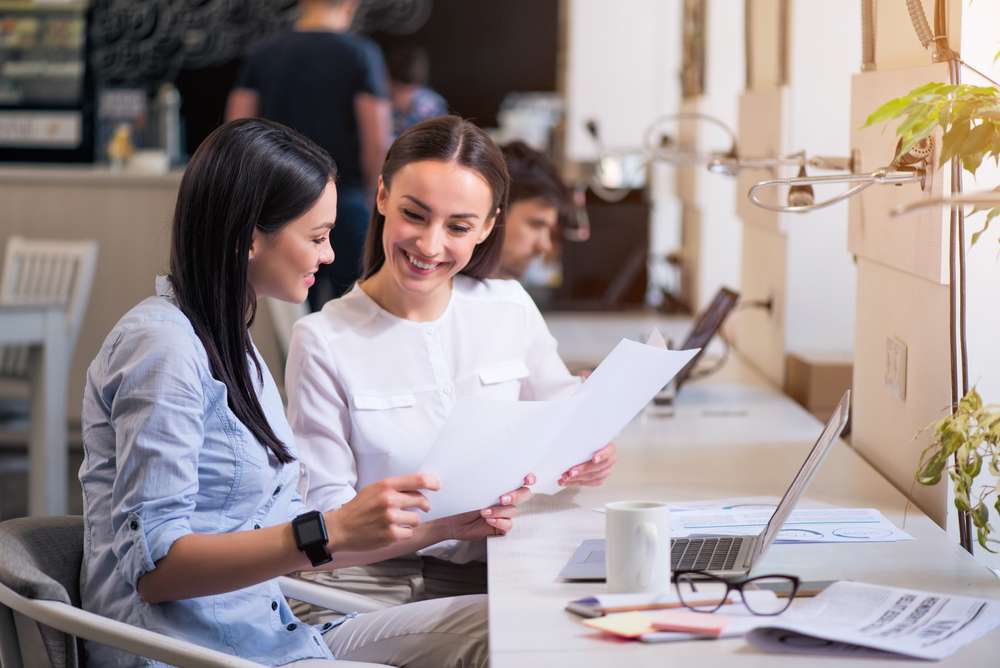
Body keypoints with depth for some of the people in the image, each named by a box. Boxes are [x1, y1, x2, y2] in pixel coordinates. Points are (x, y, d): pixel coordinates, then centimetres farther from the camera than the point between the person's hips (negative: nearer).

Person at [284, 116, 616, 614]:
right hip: (367, 585, -5)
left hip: (485, 581, 5)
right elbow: (326, 507, -8)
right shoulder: (322, 342, -5)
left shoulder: (512, 311, 7)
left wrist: (590, 456, -7)